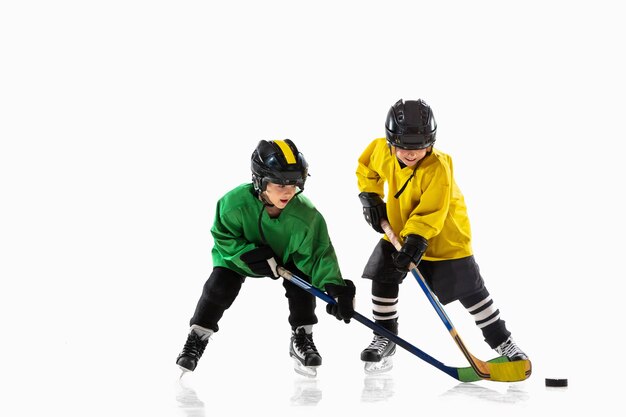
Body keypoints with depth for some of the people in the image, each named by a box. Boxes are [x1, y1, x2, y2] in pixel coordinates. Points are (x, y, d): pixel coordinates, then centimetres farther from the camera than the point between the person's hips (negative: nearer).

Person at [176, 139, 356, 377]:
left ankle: (302, 338, 0)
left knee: (302, 283, -19)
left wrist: (336, 288, -38)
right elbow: (222, 236, -21)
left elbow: (318, 254, -27)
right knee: (219, 286, -15)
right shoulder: (235, 203, -36)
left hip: (287, 255, 1)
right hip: (238, 255, -1)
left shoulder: (306, 214, -33)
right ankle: (196, 339, 2)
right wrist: (248, 253, -36)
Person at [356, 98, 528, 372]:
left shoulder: (438, 168, -31)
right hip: (398, 230, 5)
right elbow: (366, 167, 10)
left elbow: (431, 213, -33)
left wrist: (416, 241, -41)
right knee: (383, 278, -5)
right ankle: (384, 338, 12)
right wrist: (370, 197, 0)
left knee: (471, 290, 0)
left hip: (445, 235, -5)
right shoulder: (382, 152, -14)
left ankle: (501, 341, 14)